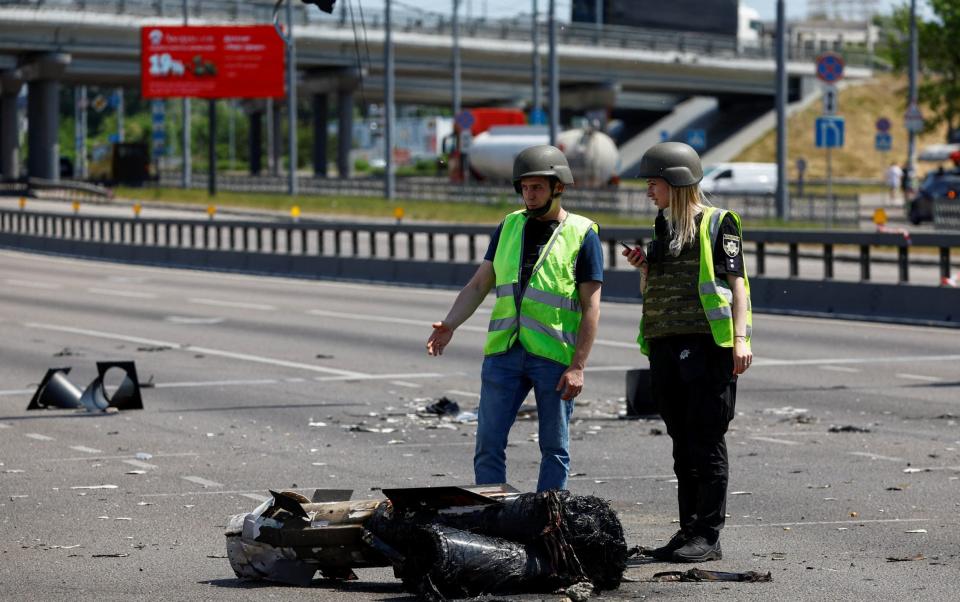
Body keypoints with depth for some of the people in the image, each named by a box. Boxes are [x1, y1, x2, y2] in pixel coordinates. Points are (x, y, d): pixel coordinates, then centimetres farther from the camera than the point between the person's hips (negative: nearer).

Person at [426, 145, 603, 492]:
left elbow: (591, 307, -4)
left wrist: (578, 366, -12)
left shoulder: (582, 235, -1)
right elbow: (479, 285, 13)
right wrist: (449, 326, -4)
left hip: (554, 358, -4)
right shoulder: (509, 227, 12)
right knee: (488, 444, 1)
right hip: (504, 352, 4)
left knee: (554, 448, 4)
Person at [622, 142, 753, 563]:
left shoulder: (717, 223, -2)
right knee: (683, 443, 9)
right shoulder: (664, 228, 19)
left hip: (707, 343, -7)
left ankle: (708, 536, -4)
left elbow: (736, 282, -7)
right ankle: (688, 531, 14)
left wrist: (741, 337, -16)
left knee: (706, 441, -6)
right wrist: (643, 267, 5)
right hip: (666, 344, 7)